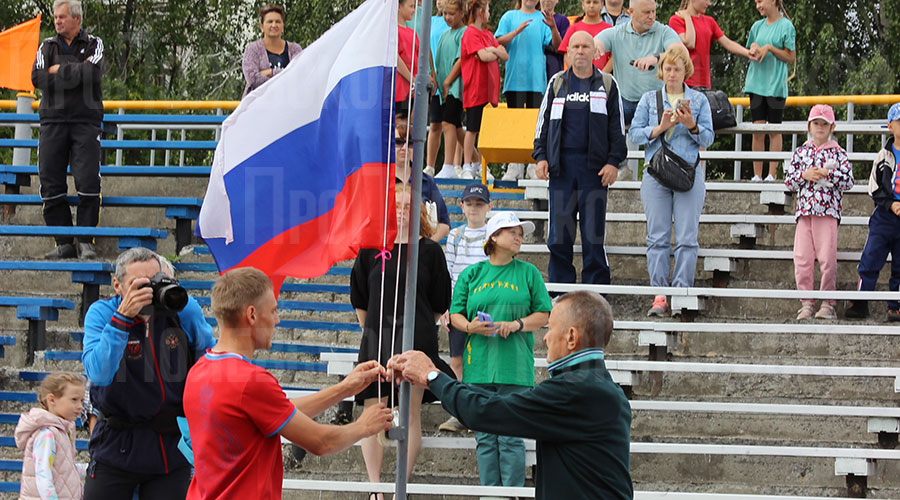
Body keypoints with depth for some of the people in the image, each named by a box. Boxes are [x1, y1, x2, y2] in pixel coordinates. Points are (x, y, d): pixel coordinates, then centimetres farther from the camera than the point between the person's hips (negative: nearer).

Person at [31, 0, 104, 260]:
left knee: (88, 181, -11)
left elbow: (93, 72, -12)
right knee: (51, 184, -3)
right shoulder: (47, 46, 14)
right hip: (53, 120, 2)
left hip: (86, 121, -2)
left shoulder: (94, 45, 9)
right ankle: (64, 243, 3)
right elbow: (37, 78, -3)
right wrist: (76, 73, -7)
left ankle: (86, 241, -4)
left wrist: (60, 70, -4)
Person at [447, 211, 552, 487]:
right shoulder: (471, 274, 11)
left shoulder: (528, 273, 8)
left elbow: (543, 314, 6)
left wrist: (518, 324, -11)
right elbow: (455, 314, 12)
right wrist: (470, 326, -10)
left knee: (511, 437, -5)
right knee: (484, 438, 3)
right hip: (479, 365, 2)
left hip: (514, 365, -2)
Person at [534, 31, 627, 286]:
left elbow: (617, 126, 7)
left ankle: (596, 289, 4)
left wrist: (614, 162, -3)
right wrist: (541, 156, 4)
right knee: (559, 233, 2)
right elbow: (543, 122, 15)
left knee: (593, 231, -2)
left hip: (595, 166, -2)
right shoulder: (557, 83, 13)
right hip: (561, 164, 2)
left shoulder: (607, 84, 8)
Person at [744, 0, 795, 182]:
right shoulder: (757, 26, 13)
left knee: (774, 130, -1)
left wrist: (770, 48, -14)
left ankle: (772, 174, 1)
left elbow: (791, 57, -4)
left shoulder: (786, 26, -3)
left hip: (776, 85, -4)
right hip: (756, 83, 4)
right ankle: (757, 175, 2)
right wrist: (753, 50, 0)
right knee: (758, 130, 1)